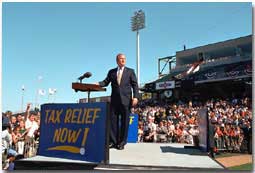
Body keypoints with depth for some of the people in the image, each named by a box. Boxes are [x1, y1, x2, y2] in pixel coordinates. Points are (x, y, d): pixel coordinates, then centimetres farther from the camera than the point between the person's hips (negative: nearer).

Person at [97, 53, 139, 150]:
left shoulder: (130, 71, 9)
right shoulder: (111, 72, 14)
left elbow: (135, 85, 2)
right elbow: (106, 82, 6)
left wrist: (135, 96, -10)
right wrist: (98, 84, -14)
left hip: (126, 100, -2)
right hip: (114, 99, 2)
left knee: (124, 121, 1)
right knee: (113, 120, 3)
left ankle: (122, 142, 8)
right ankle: (113, 141, 11)